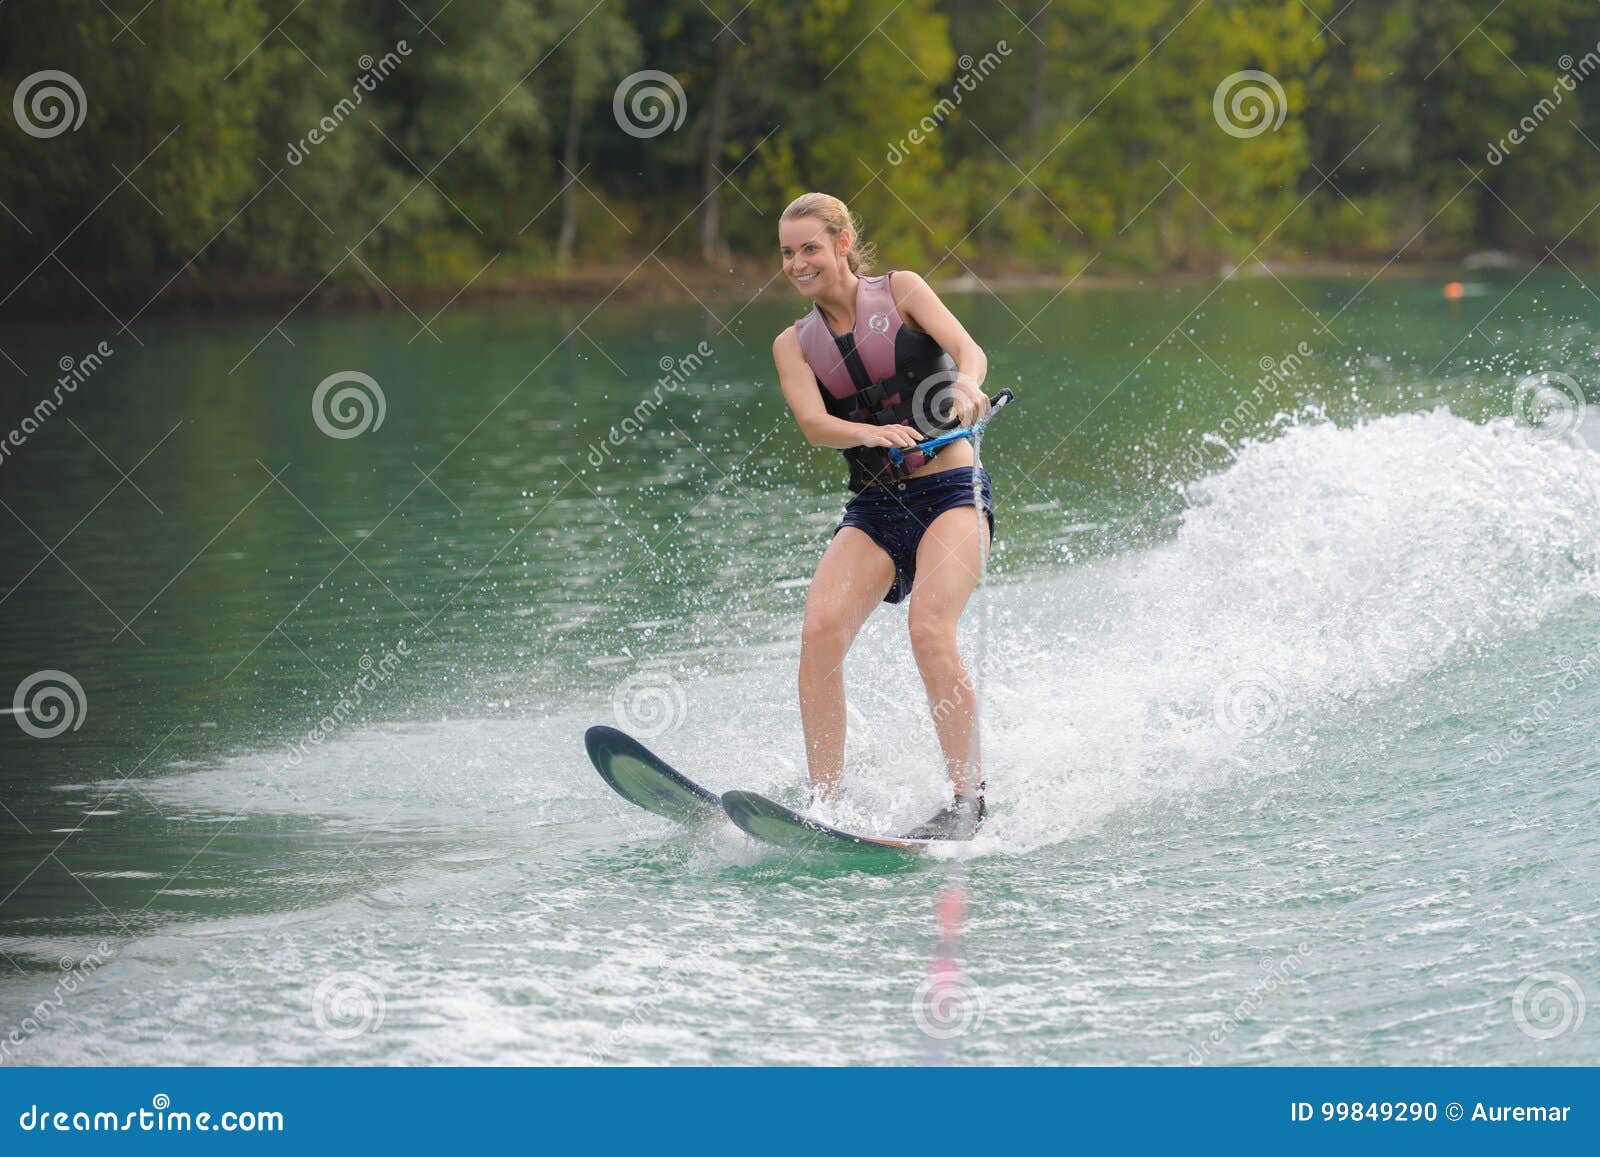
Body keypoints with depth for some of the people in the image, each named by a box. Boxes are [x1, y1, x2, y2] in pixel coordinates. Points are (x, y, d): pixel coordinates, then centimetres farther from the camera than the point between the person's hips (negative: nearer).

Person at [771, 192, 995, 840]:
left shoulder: (899, 291, 4)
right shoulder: (794, 344, 10)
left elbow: (968, 349, -11)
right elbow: (813, 424, -7)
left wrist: (967, 385, -36)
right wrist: (872, 433, -29)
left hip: (949, 492, -4)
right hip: (872, 509, 4)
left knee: (929, 629, -26)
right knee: (820, 630, -20)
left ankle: (969, 799, -19)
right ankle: (825, 805, -21)